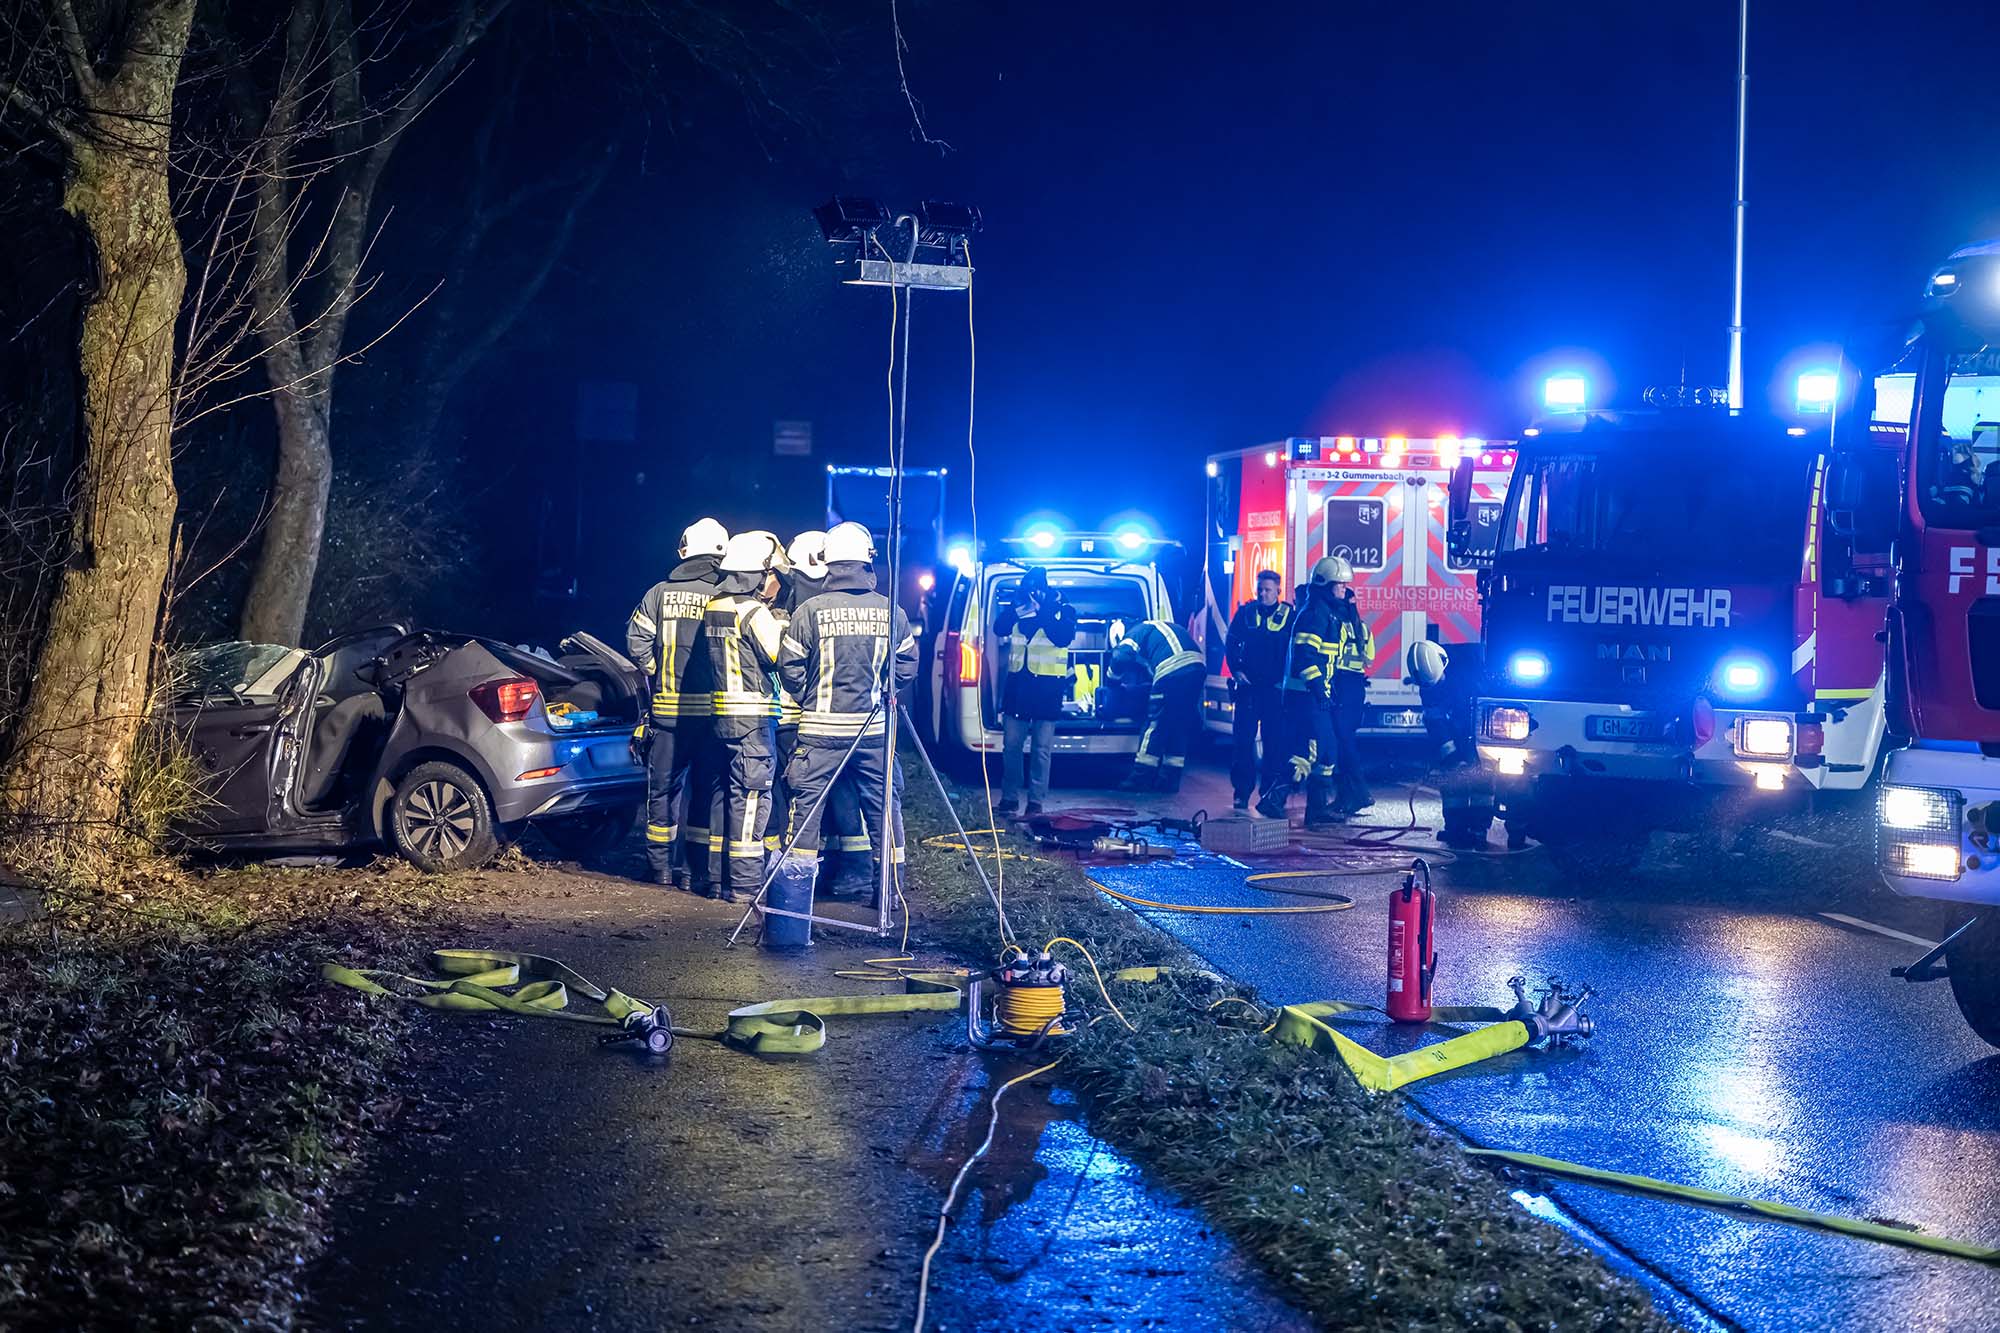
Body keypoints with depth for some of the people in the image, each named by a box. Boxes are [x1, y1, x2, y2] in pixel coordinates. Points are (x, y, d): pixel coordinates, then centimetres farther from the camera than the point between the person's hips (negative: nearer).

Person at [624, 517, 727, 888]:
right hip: (713, 708, -2)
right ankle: (699, 868, 7)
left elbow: (637, 641, -3)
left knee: (663, 786, 12)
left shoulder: (660, 593, 1)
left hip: (667, 708, 2)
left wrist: (659, 676, 8)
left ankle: (662, 865, 17)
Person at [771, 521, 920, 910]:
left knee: (808, 803, 6)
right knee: (884, 805, 11)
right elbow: (907, 666, 5)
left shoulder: (810, 611, -7)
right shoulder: (891, 612, -1)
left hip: (821, 728, -2)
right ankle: (892, 885, 14)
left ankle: (797, 885, 8)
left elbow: (790, 667, -3)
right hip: (875, 727, 2)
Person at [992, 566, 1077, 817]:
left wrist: (1044, 609, -17)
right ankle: (1009, 799, 10)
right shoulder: (1018, 608, 13)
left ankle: (1036, 802, 3)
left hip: (1047, 686, -3)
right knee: (1011, 744, 2)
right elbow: (1000, 629, -2)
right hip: (1018, 682, 3)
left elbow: (1063, 637, -15)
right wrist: (1018, 603, -12)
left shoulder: (1063, 609, 3)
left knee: (1042, 748, -1)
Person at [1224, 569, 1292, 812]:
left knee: (1275, 741, 0)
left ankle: (1270, 791, 7)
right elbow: (1231, 644, 11)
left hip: (1276, 689, -1)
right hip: (1247, 686, 1)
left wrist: (1285, 679, -6)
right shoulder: (1245, 613, 8)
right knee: (1242, 739, -2)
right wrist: (1236, 671, -2)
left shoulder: (1289, 615, 3)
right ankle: (1241, 791, 2)